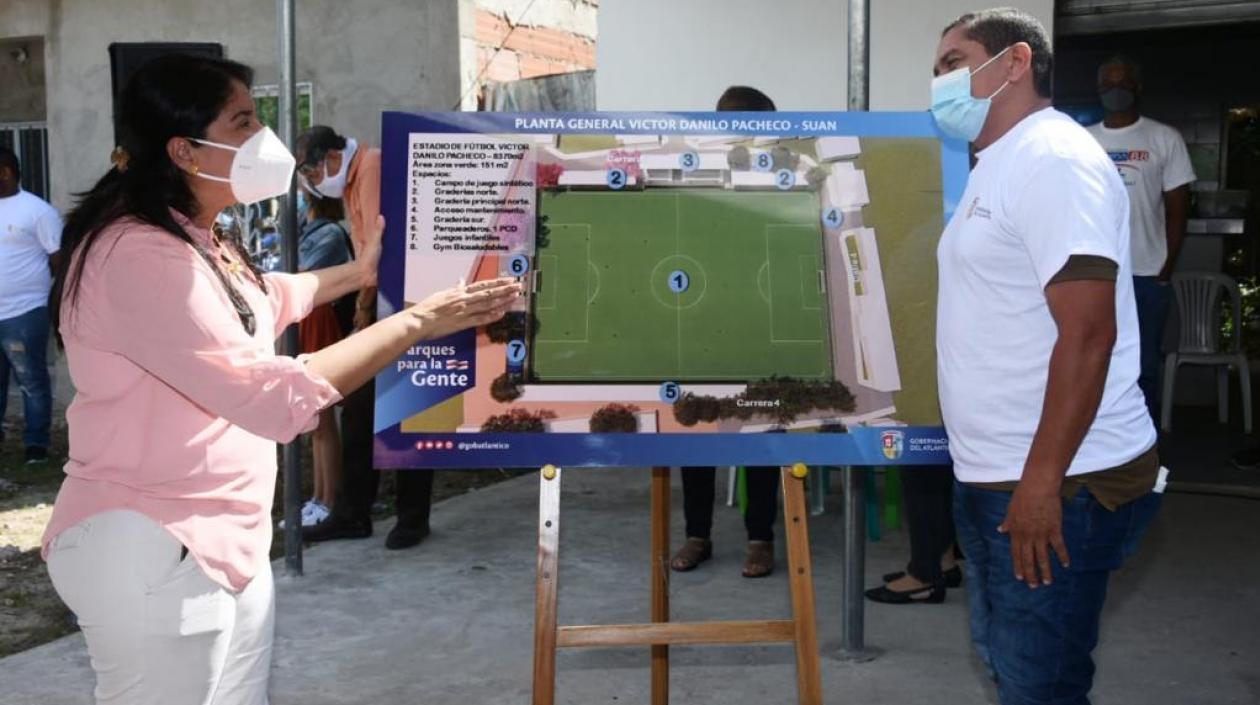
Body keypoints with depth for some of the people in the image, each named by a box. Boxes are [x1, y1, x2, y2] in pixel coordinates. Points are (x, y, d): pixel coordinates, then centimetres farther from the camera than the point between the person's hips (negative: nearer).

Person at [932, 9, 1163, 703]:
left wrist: (1042, 482, -25)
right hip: (993, 478, 10)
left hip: (1060, 485, -10)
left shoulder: (1052, 158, -16)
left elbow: (1088, 335, -24)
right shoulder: (997, 166, 15)